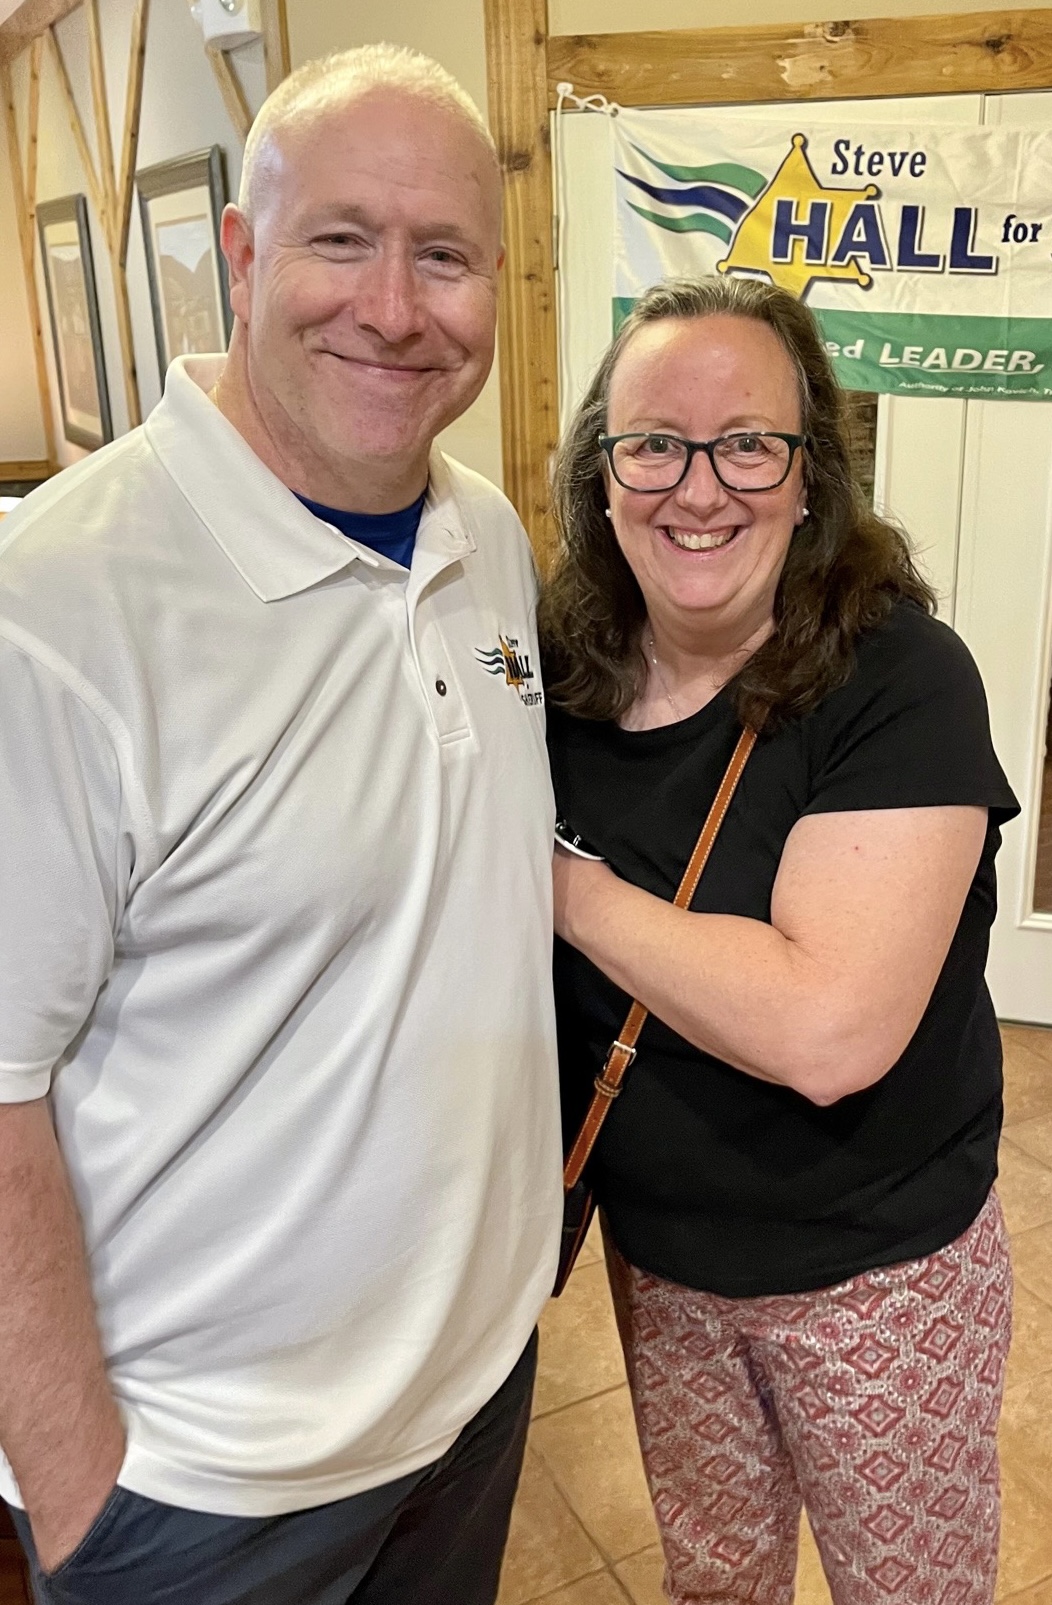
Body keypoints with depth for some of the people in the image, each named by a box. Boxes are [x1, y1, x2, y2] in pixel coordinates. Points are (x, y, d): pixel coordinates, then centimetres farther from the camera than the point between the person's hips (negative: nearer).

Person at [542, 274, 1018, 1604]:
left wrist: (564, 883, -25)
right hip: (652, 1242, 5)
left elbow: (825, 1032, -34)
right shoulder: (563, 669, -7)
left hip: (873, 1264, -4)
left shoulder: (903, 682, -23)